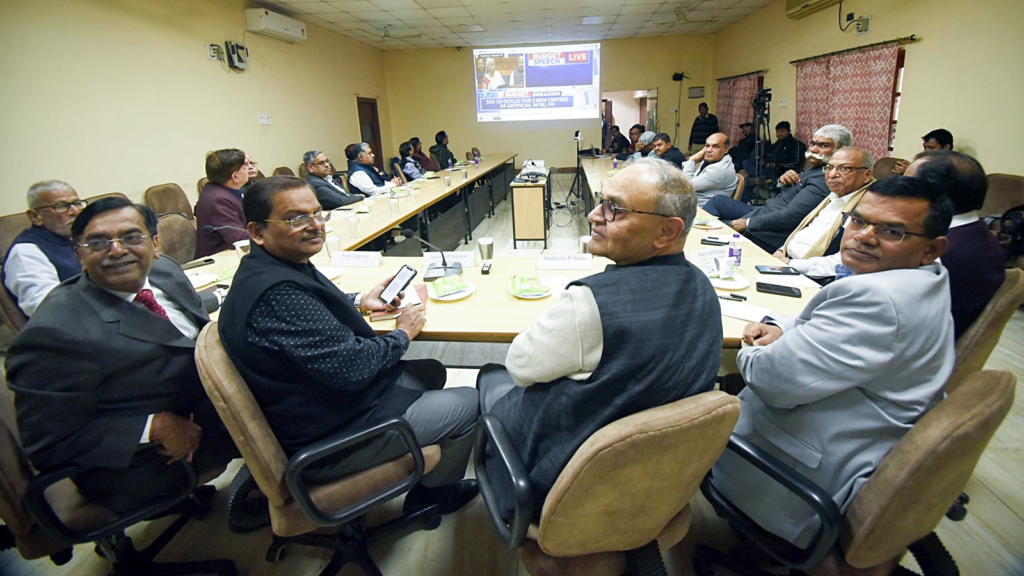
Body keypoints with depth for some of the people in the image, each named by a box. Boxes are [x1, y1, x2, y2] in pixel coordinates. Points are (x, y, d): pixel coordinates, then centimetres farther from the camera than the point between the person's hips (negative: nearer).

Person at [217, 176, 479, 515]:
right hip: (327, 440, -10)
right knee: (469, 405, -1)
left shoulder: (275, 267, 1)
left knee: (431, 372, 24)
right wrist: (402, 334, -12)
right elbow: (350, 366, -30)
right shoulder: (276, 293, -32)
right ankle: (432, 493, 27)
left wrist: (359, 303, 6)